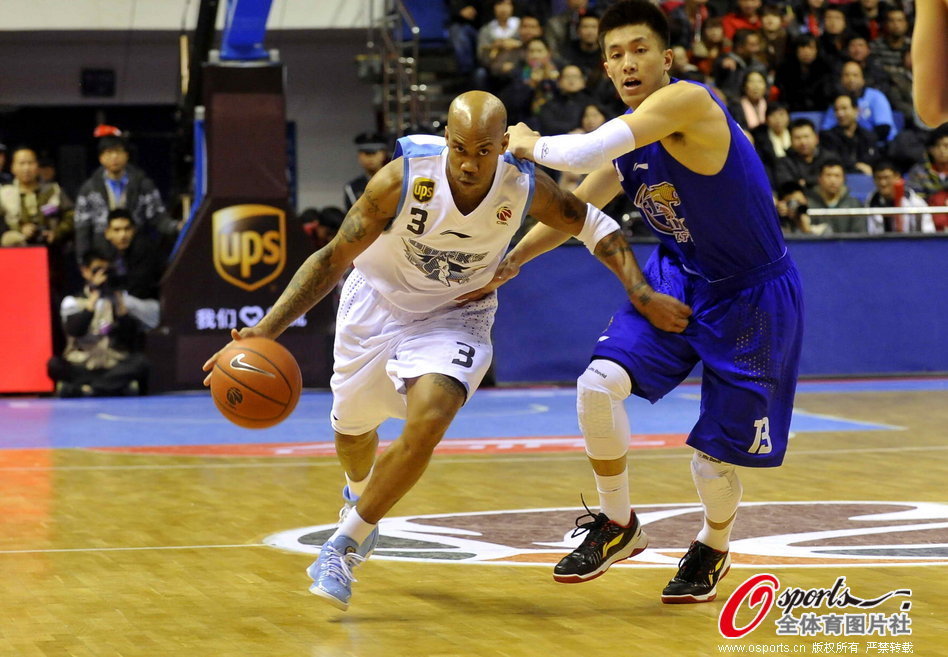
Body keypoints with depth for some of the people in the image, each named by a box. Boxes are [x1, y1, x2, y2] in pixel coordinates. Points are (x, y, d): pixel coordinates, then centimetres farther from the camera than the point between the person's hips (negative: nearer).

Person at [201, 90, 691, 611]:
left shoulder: (525, 187, -24)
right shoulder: (404, 178, -30)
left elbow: (594, 226, -4)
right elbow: (333, 259, -23)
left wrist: (643, 296, -11)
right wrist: (264, 330, -31)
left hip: (456, 314, 0)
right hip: (379, 299, 0)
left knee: (426, 425, -26)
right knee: (351, 427, 18)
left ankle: (342, 548, -9)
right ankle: (359, 492, 57)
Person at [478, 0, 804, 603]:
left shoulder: (687, 102, -27)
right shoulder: (630, 133, 0)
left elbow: (585, 153, -35)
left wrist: (530, 144, -16)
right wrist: (510, 261, 11)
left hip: (751, 295, -7)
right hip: (678, 276, 7)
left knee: (717, 450, 1)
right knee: (598, 384, -14)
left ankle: (713, 549, 33)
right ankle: (618, 525, 7)